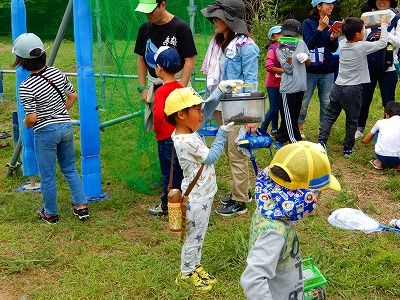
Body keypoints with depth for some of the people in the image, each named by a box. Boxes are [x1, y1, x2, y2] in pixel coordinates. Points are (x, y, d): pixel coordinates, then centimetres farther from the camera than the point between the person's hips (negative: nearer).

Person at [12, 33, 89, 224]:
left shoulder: (26, 87, -19)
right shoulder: (57, 73, -3)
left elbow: (32, 118, -20)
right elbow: (73, 96, 7)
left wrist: (25, 124, 1)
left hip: (45, 132, -5)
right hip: (66, 126, 6)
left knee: (47, 176, 11)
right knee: (70, 169, 20)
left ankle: (51, 214, 26)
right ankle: (82, 207, 20)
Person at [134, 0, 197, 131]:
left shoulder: (181, 27, -11)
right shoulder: (145, 29, 6)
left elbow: (190, 60, -10)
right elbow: (141, 59, 14)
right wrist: (142, 88, 6)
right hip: (153, 86, 5)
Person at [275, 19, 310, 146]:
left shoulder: (301, 44, 5)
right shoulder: (281, 50, -6)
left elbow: (309, 62, 14)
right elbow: (288, 70, -14)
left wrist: (306, 57, -8)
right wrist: (288, 55, -28)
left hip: (300, 85, 5)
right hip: (288, 87, -5)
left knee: (294, 115, 14)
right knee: (289, 116, 0)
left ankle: (280, 138, 28)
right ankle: (295, 141, 10)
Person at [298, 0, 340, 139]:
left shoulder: (331, 24, 7)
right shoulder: (308, 23, -5)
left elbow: (334, 49, 5)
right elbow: (309, 45, -17)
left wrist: (333, 39, -14)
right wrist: (320, 29, -23)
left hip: (327, 71, 4)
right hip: (310, 70, -4)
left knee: (326, 102, 7)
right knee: (304, 101, 4)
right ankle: (299, 127, 20)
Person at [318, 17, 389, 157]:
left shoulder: (342, 44, 0)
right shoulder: (362, 46, -14)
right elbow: (383, 42, -1)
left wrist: (360, 24, 26)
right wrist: (384, 25, 13)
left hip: (338, 87, 5)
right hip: (353, 90, -4)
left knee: (329, 117, 12)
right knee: (352, 121, 9)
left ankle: (321, 142, 3)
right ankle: (347, 149, 16)